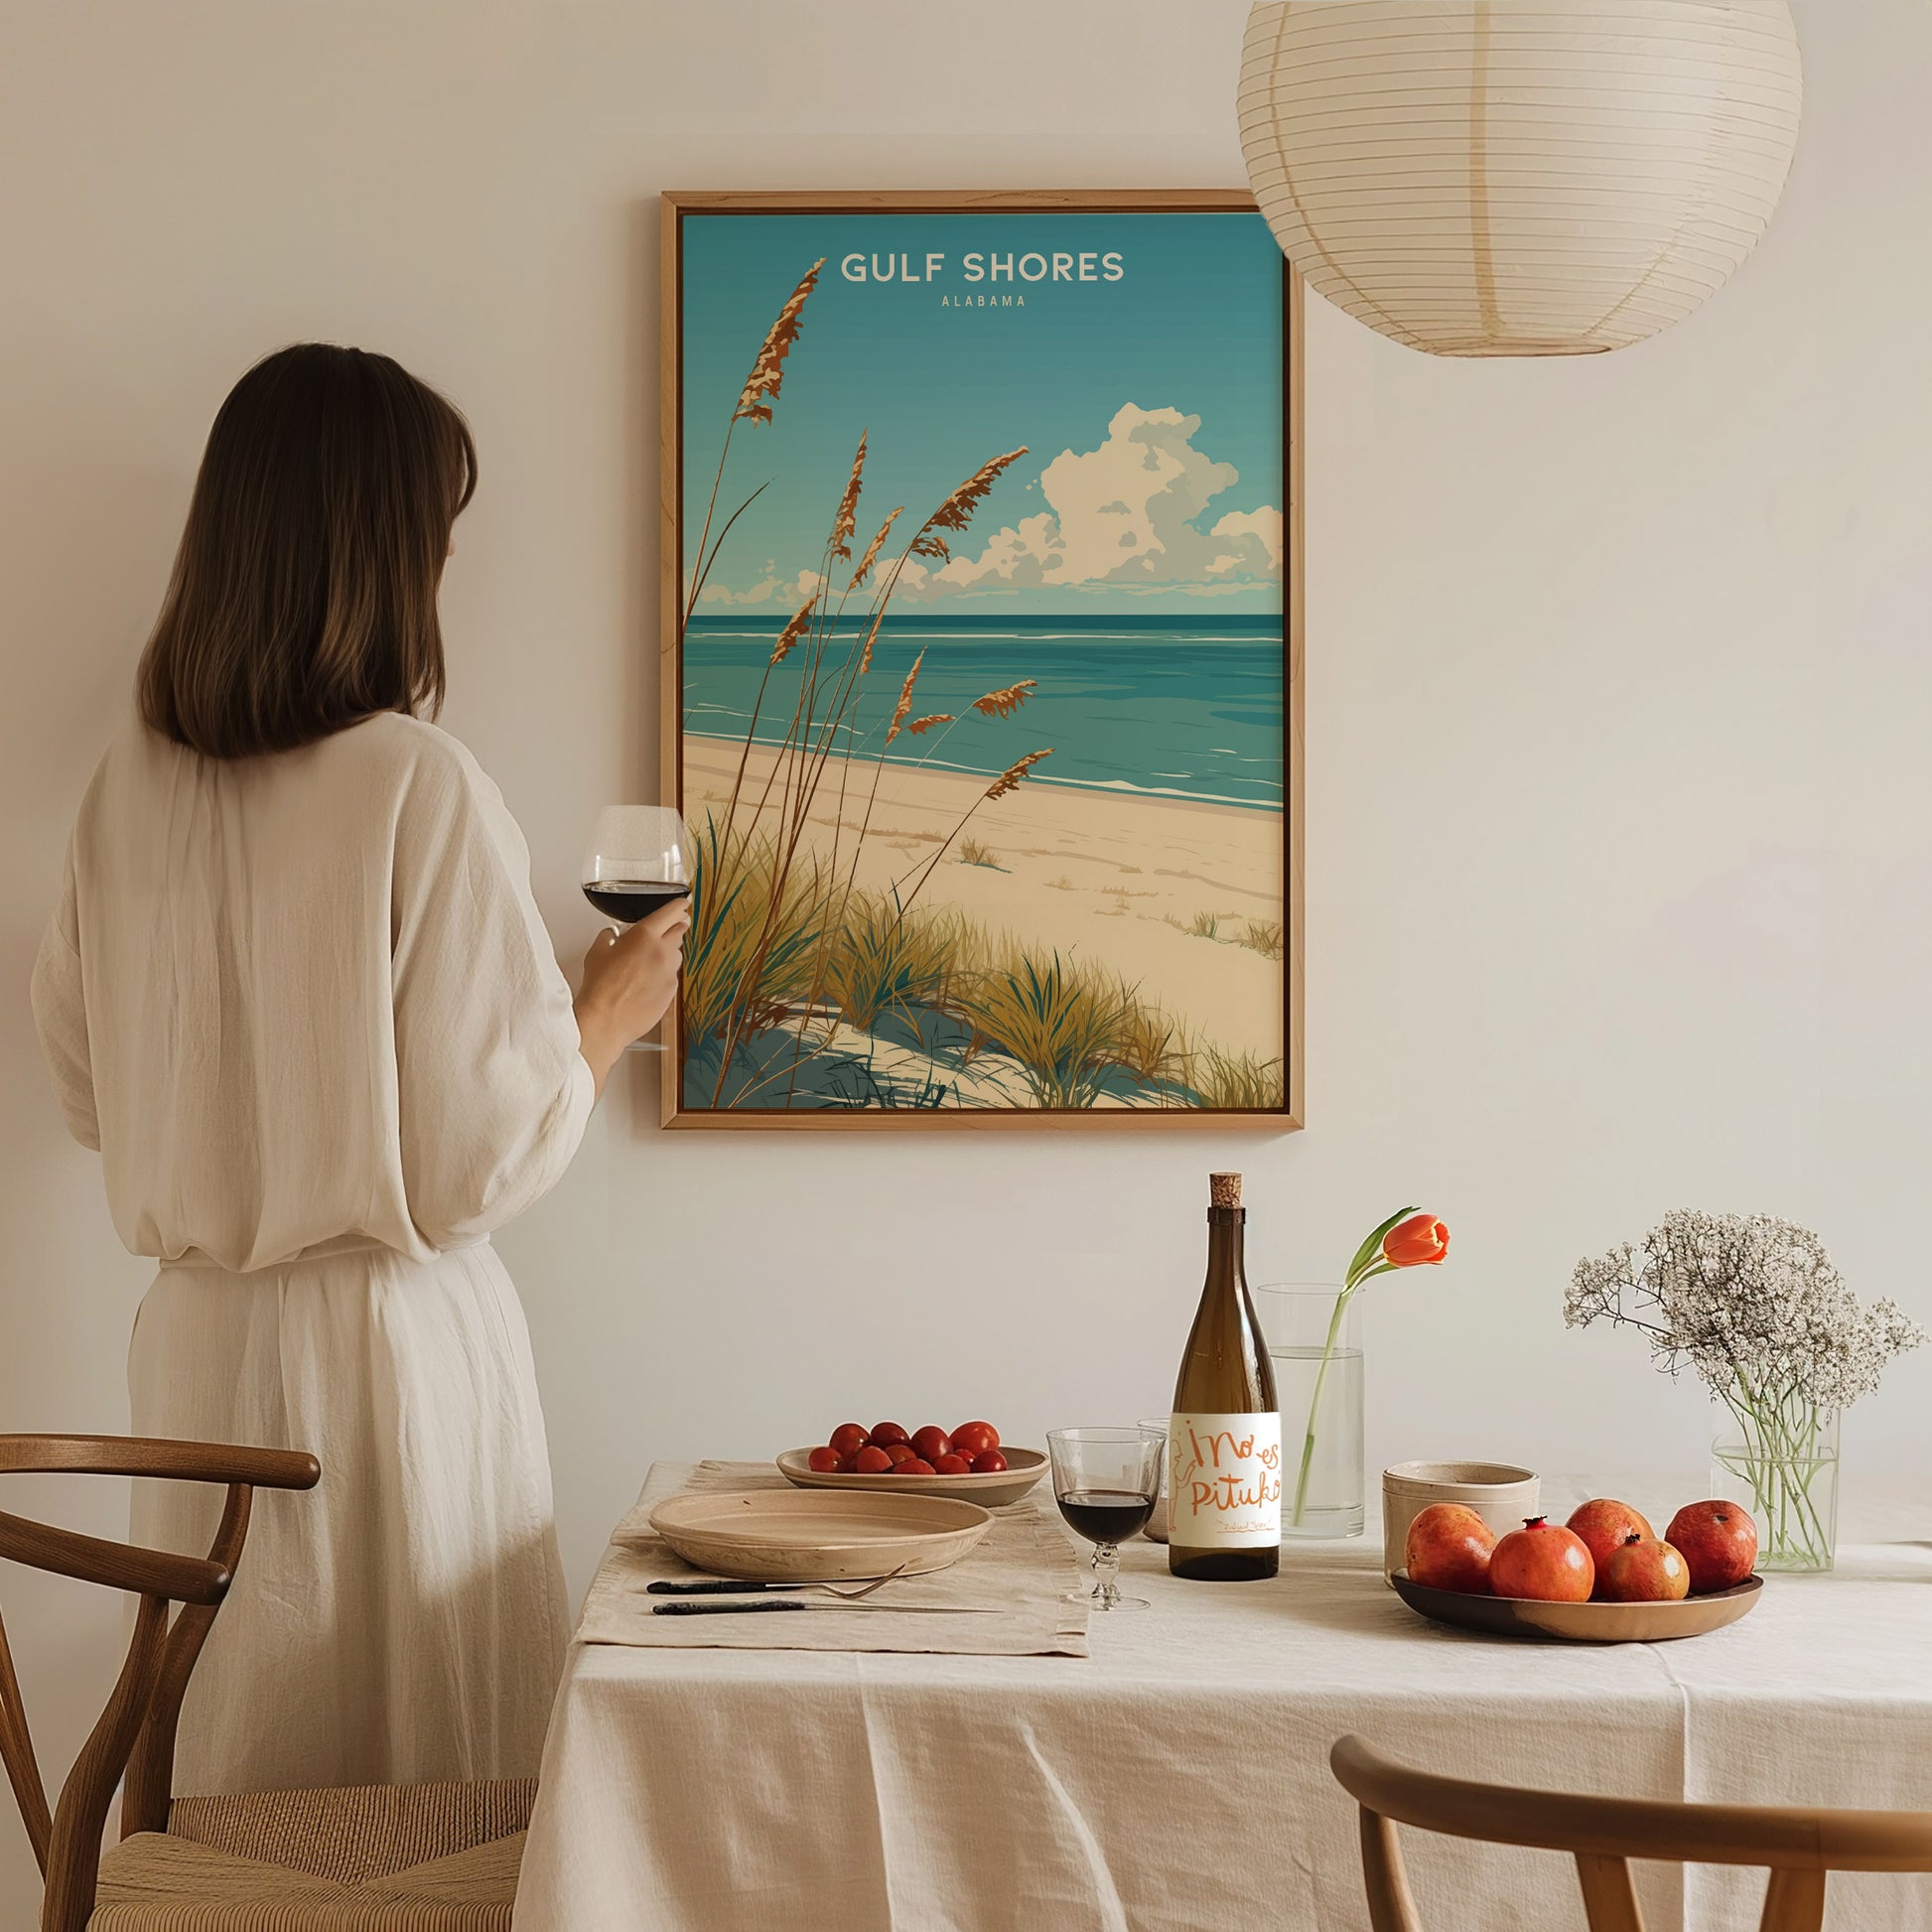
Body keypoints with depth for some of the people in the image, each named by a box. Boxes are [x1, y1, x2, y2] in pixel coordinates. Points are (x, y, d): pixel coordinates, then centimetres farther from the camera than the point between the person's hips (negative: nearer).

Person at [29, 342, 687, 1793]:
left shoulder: (133, 785, 0)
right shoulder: (421, 787, -17)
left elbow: (89, 1092, 11)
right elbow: (485, 1156, -14)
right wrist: (609, 1015, 2)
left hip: (195, 1343, 6)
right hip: (390, 1343, -5)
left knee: (233, 1775, 16)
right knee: (429, 1789, 8)